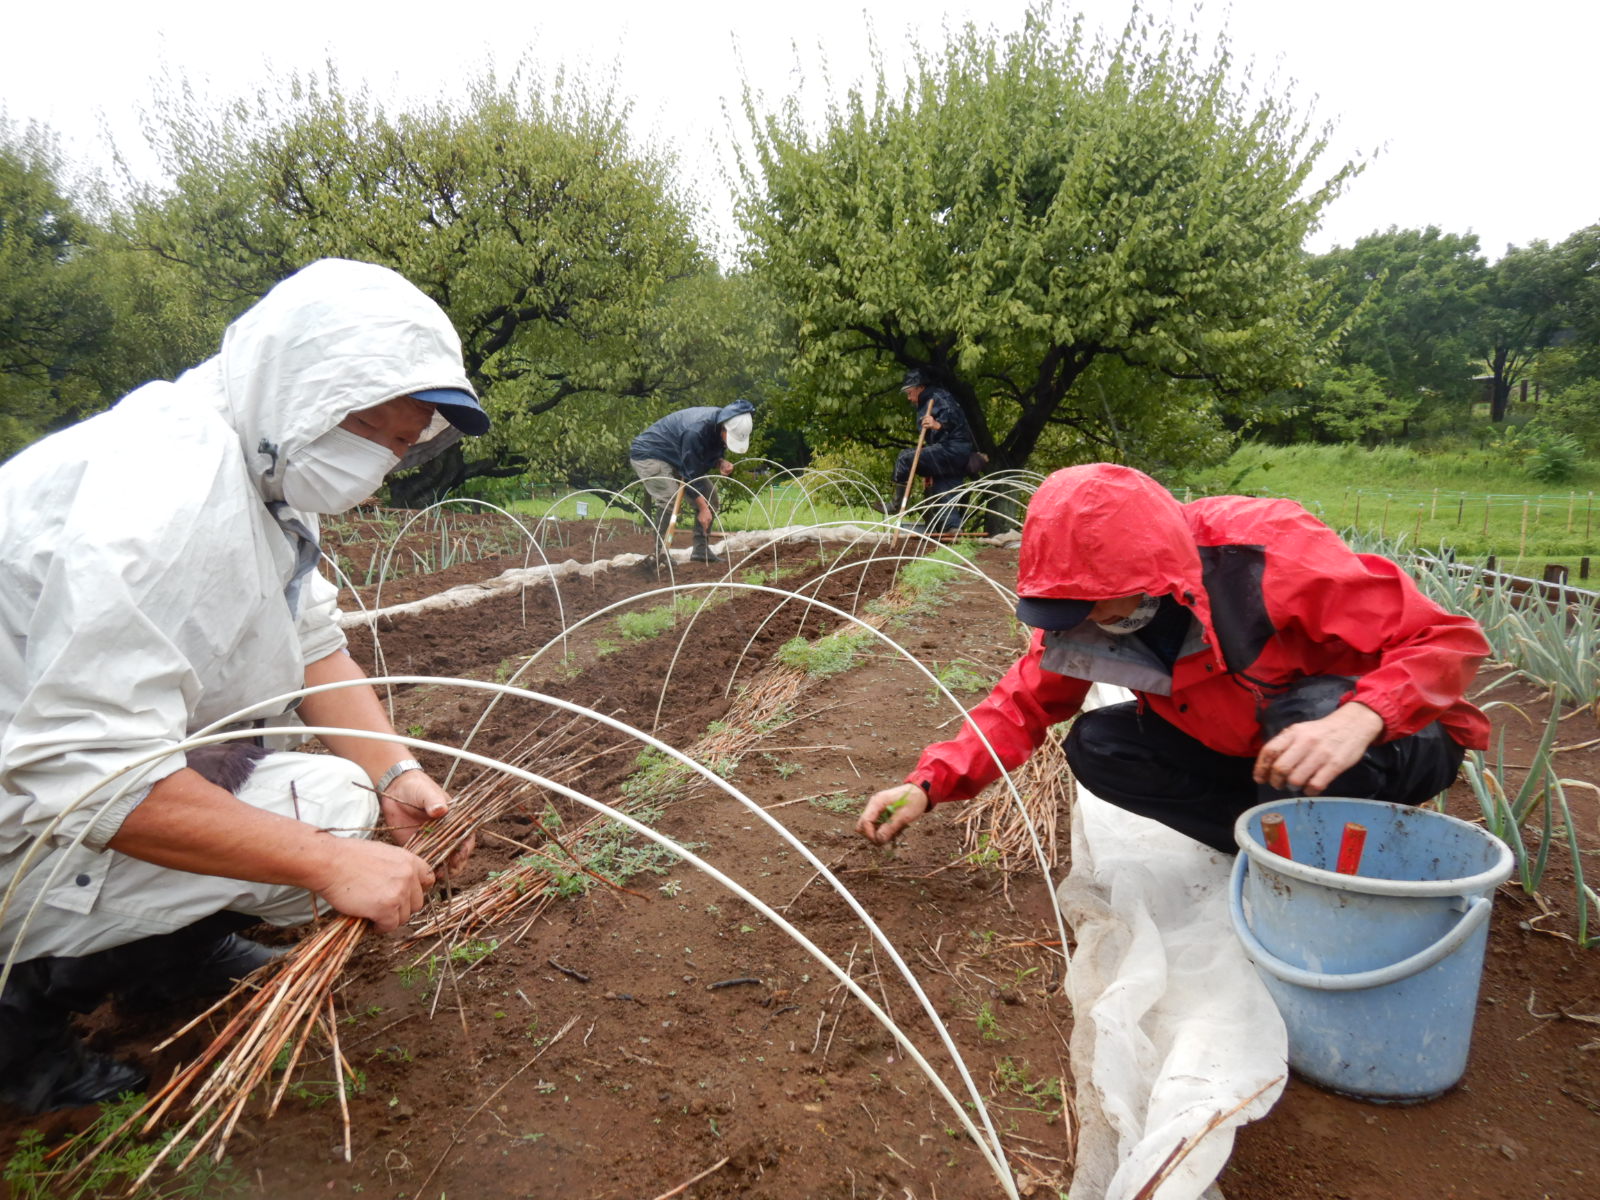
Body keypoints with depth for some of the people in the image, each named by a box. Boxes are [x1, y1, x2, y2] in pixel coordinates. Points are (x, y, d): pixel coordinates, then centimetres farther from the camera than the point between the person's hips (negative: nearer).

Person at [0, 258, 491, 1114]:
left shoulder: (264, 467, 0)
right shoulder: (168, 493, -30)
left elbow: (316, 647, 3)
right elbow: (85, 775, -33)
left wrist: (396, 774, -12)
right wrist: (330, 862, -31)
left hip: (105, 755, 9)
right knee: (335, 812, -19)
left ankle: (169, 950, 14)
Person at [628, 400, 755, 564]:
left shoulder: (720, 425, -10)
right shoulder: (696, 430, -36)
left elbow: (711, 454, 6)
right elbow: (690, 473, -30)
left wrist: (720, 463, -18)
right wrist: (702, 507, -25)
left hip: (675, 458, 9)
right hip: (648, 455, -9)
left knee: (710, 493, 2)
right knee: (670, 499, -27)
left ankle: (701, 550, 5)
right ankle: (659, 553, -21)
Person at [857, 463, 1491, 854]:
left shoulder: (1271, 555, -33)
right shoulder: (1091, 607, -15)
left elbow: (1447, 639, -30)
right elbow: (1025, 702, -12)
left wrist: (1357, 720, -48)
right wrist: (929, 783, -26)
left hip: (1393, 740, -5)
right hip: (1249, 748, 5)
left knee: (1313, 705, -39)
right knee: (1098, 746, -16)